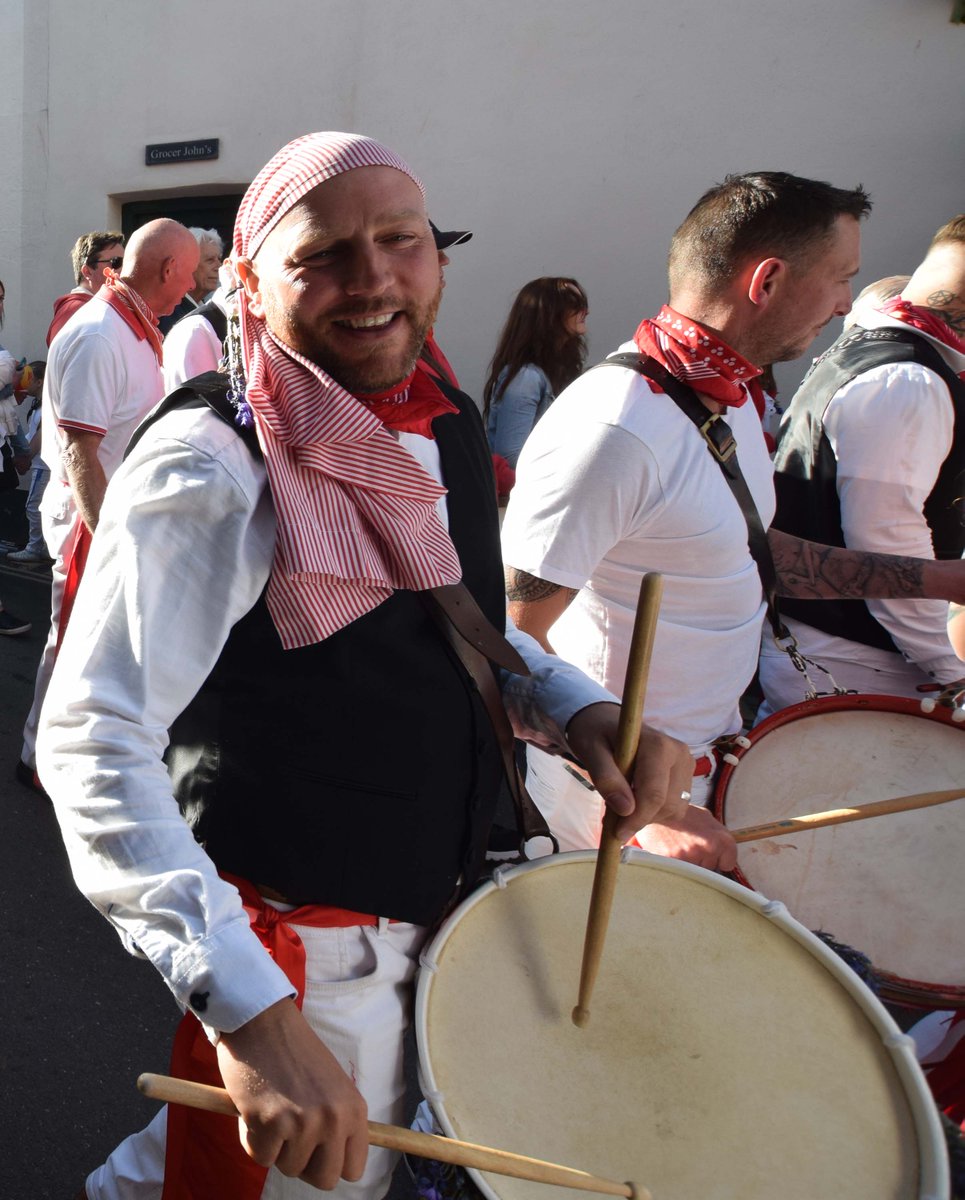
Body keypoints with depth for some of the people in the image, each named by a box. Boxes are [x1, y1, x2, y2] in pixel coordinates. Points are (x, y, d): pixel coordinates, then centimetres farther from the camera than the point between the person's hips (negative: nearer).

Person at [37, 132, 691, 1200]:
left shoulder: (450, 428, -1)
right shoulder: (209, 471, -25)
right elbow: (91, 746, -29)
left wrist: (576, 707, -7)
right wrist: (251, 1010, -37)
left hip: (432, 908, 8)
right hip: (299, 956, -8)